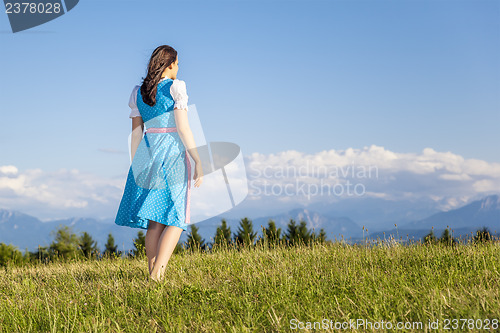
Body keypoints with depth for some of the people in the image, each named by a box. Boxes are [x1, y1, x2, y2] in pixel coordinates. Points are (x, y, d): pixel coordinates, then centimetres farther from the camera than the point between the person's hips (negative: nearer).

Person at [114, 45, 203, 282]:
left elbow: (136, 133, 10)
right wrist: (198, 161, -9)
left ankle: (153, 274, 9)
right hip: (173, 155, -5)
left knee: (155, 220, 10)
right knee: (175, 219, 2)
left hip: (147, 155, 5)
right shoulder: (176, 88, -7)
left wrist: (136, 167, 16)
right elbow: (183, 128, -12)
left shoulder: (138, 92, 9)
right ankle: (157, 271, -13)